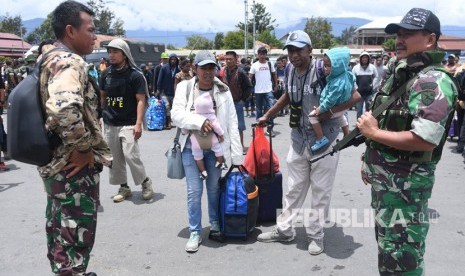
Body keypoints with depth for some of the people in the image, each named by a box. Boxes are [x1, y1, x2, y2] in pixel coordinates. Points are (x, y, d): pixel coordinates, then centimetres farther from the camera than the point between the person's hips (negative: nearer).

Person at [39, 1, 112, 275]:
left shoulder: (50, 59, 11)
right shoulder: (70, 62, -20)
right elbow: (65, 108, -40)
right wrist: (83, 148, -25)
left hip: (56, 162, 10)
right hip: (74, 167, -10)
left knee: (60, 230, 23)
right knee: (75, 236, 2)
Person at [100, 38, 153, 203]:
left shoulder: (135, 75, -8)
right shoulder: (106, 74, 7)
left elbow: (141, 100, -10)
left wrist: (138, 123, -17)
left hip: (128, 124, -5)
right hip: (109, 124, 5)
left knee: (130, 155, -12)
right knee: (115, 158, 9)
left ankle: (145, 182, 11)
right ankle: (123, 188, 23)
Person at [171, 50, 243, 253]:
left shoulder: (223, 91, -2)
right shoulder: (185, 87, -3)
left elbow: (232, 123, -3)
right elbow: (177, 114, -13)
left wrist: (237, 156, -7)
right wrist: (199, 121, -29)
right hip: (191, 147, -1)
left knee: (214, 188, 13)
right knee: (194, 191, 1)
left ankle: (216, 225, 34)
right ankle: (195, 233, 16)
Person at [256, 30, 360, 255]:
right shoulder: (291, 71, 2)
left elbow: (355, 96, -18)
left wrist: (327, 112, -23)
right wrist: (267, 115, 25)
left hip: (323, 139, -6)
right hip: (298, 138, 6)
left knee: (320, 191, 7)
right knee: (294, 187, 16)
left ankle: (316, 235, 22)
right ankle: (283, 229, 29)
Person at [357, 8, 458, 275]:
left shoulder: (433, 81, -20)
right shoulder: (400, 73, 11)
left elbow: (425, 140, -30)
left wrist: (373, 132, -20)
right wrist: (370, 160, 18)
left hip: (406, 185, -9)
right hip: (384, 180, 9)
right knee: (388, 248, 24)